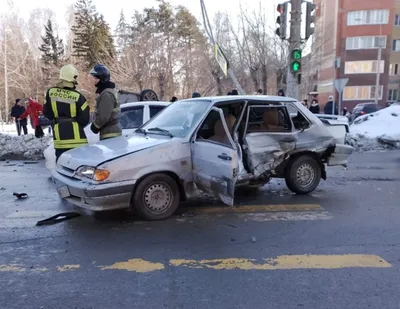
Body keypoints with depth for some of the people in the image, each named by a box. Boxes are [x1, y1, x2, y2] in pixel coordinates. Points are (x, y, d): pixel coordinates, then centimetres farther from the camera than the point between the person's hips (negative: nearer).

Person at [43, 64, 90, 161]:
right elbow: (84, 119, -10)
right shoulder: (78, 96, -11)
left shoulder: (51, 92, 0)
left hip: (59, 135, 4)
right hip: (76, 136, -3)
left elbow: (46, 112, 8)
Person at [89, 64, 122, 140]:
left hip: (110, 134, -11)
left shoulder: (107, 94, -19)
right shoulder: (104, 91, 15)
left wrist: (94, 126, -7)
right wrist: (95, 125, 15)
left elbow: (103, 117, -23)